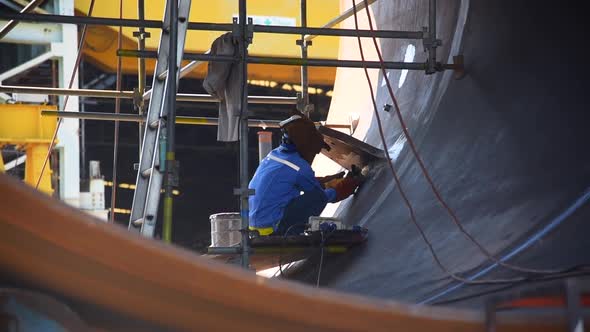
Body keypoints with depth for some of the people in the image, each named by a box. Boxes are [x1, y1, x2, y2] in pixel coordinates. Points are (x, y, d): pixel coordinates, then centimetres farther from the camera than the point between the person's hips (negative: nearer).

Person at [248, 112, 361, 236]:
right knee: (318, 196, -13)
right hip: (270, 229, -9)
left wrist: (329, 180, 36)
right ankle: (292, 233, -6)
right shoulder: (300, 167, -13)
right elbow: (322, 196, 4)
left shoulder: (274, 154, 11)